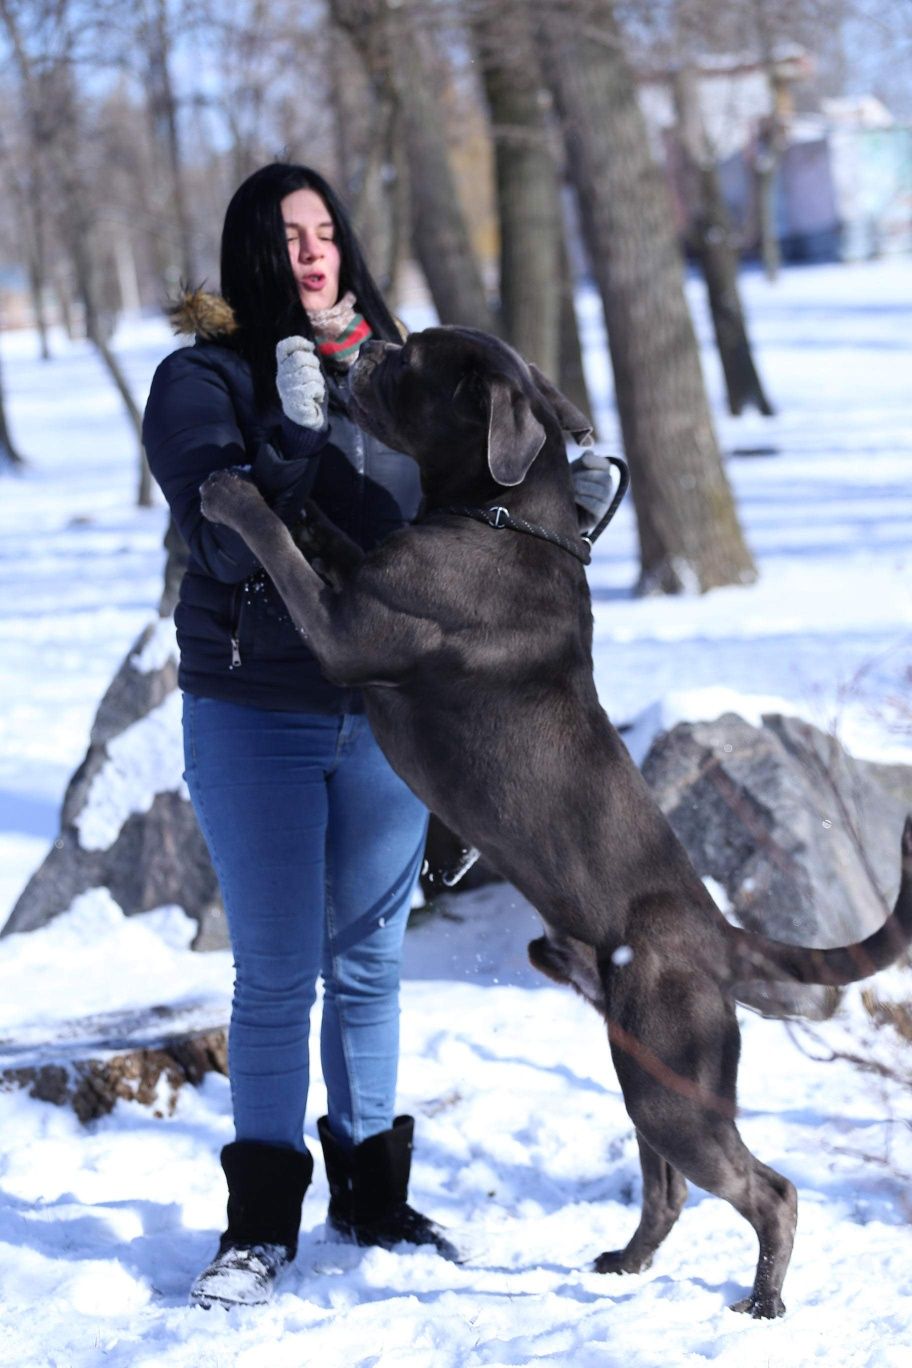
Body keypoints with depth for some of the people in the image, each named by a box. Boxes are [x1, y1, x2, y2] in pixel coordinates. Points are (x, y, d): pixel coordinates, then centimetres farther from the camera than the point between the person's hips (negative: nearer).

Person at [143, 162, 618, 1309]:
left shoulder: (394, 372, 5)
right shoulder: (203, 378, -7)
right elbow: (223, 539, -17)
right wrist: (294, 435, -29)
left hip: (386, 707, 3)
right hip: (255, 713, -3)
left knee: (369, 959, 12)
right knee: (277, 970, 0)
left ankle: (372, 1192, 25)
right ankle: (262, 1221, 11)